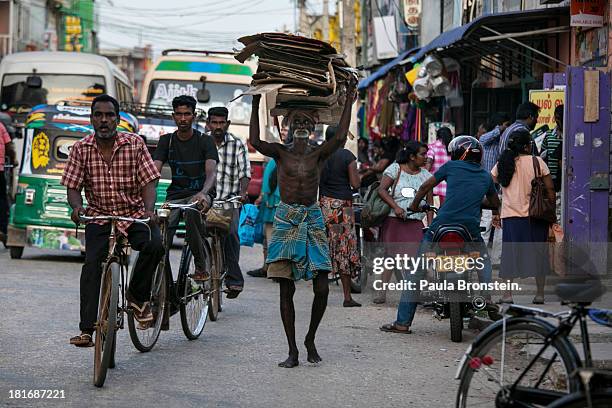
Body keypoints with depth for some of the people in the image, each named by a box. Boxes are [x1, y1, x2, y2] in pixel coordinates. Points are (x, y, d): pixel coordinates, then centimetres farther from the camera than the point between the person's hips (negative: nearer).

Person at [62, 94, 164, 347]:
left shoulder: (135, 144, -3)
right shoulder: (81, 149, -1)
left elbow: (148, 181, -6)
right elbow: (73, 187, 0)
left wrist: (149, 210, -24)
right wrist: (76, 206, -22)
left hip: (134, 214, 0)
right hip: (99, 217, 0)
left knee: (154, 245, -29)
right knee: (92, 265, -21)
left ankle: (138, 296, -4)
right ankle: (87, 330, -20)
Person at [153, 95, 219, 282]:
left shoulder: (204, 141, -3)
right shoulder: (166, 141, 6)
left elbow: (211, 173, -19)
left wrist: (203, 193, -41)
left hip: (200, 194, -3)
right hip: (175, 195, 3)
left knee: (192, 211, -39)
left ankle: (201, 267, -28)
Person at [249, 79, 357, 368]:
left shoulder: (318, 154, 6)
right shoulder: (280, 153, 5)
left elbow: (340, 139, -11)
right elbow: (255, 142, -11)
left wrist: (348, 104, -11)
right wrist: (255, 106, -10)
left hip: (313, 220, 1)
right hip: (286, 220, -1)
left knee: (322, 288, -7)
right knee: (286, 288, -1)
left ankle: (310, 339, 16)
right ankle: (293, 352, 4)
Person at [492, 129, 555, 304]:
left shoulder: (502, 164, 4)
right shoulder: (537, 161, -3)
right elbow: (550, 189, -4)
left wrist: (495, 214, 10)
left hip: (510, 216, 2)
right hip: (535, 217, -2)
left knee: (509, 254, 5)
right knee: (538, 253, 9)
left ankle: (507, 294, 0)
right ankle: (539, 294, 11)